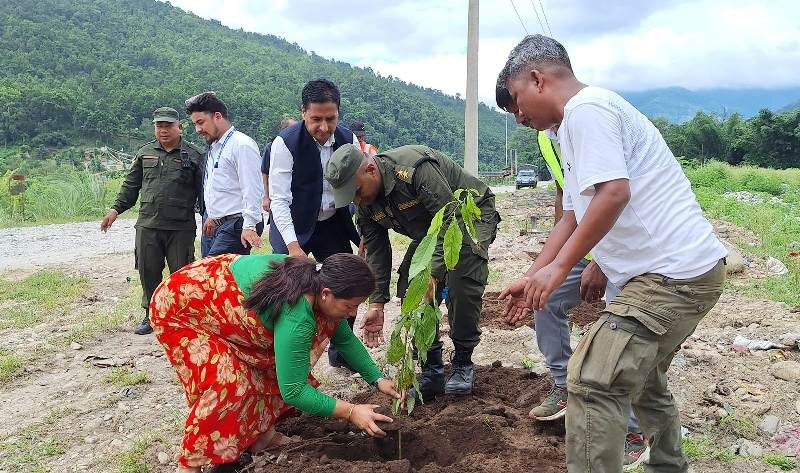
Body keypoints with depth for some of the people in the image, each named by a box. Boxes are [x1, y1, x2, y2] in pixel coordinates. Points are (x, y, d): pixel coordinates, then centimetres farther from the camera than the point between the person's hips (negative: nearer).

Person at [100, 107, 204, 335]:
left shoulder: (194, 155, 1)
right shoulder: (145, 153, 13)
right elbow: (131, 185, 18)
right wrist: (116, 209, 11)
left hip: (181, 228, -4)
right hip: (147, 225, 4)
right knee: (148, 271, 8)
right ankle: (151, 315, 24)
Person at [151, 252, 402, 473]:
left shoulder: (320, 280, -11)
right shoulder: (296, 317, -37)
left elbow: (345, 338, 4)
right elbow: (293, 391, -30)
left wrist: (378, 379, 0)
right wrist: (351, 412, -26)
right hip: (179, 306, -9)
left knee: (274, 365, 4)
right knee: (230, 383, -19)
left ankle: (261, 435, 16)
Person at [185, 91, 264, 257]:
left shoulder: (242, 145, -9)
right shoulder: (213, 147, 20)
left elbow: (252, 190, -16)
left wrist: (249, 226, -21)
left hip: (235, 226, -9)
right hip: (214, 225, 9)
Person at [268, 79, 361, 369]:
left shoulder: (348, 140, -7)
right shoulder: (286, 143, -20)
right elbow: (279, 199, -22)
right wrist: (293, 245, -31)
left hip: (333, 225, 5)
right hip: (292, 227, -4)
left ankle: (340, 353, 25)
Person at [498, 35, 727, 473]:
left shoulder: (586, 108, -13)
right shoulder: (576, 124, 19)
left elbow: (614, 193, -25)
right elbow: (573, 217, 21)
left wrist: (559, 266, -18)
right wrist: (532, 277, 18)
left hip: (672, 273, -11)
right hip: (686, 271, 11)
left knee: (592, 382, -12)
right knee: (639, 375, 25)